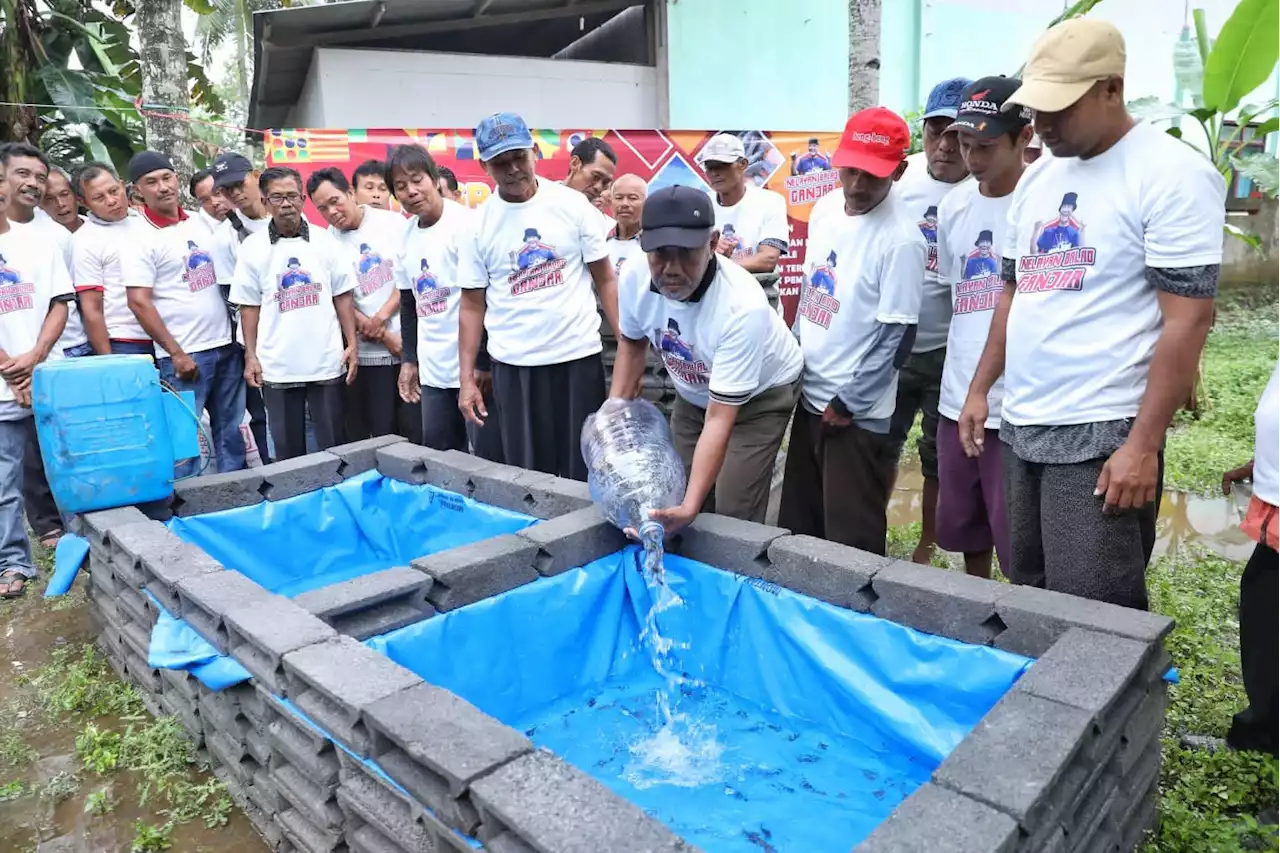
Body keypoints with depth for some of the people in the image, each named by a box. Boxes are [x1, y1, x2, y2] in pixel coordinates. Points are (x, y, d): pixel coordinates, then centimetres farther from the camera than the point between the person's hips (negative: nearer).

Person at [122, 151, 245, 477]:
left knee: (231, 431, 13)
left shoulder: (199, 223, 10)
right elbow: (139, 303, -13)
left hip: (226, 345, 6)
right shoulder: (141, 238, -8)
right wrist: (175, 353, -15)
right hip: (185, 354, -6)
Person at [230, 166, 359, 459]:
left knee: (333, 444, 9)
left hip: (327, 361, 0)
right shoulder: (252, 247, 1)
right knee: (287, 448, 10)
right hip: (277, 366, 0)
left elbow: (342, 296, 5)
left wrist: (352, 344, -2)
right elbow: (249, 306, 4)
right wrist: (250, 356, -1)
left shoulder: (325, 240, 2)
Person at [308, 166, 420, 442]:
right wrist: (385, 336, -8)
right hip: (370, 352, 0)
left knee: (417, 427, 2)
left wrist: (382, 315, -11)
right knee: (382, 432, 4)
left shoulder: (394, 222, 3)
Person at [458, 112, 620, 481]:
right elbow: (472, 304, 5)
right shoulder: (478, 223, 2)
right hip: (513, 366, 1)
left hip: (578, 356, -1)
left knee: (585, 472, 6)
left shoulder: (572, 204, -1)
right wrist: (466, 377, 1)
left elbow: (605, 279, 2)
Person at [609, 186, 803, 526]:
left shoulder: (743, 307, -38)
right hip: (694, 395, 5)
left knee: (733, 518, -11)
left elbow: (719, 421, -37)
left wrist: (690, 506, -44)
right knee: (677, 498, 6)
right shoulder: (634, 280, -22)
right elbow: (632, 343, 2)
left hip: (760, 396, -5)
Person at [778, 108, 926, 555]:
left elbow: (898, 336, -18)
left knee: (852, 542, 3)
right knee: (796, 526, 20)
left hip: (857, 415, -7)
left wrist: (848, 403, -14)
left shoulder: (901, 239, -18)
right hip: (808, 398, 8)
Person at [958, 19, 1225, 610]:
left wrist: (1143, 445, -17)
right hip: (1019, 427, 7)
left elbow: (1187, 320, -14)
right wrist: (979, 389, 15)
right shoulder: (1038, 178, 13)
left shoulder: (1173, 174, -10)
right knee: (1029, 596, 16)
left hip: (1101, 437, -7)